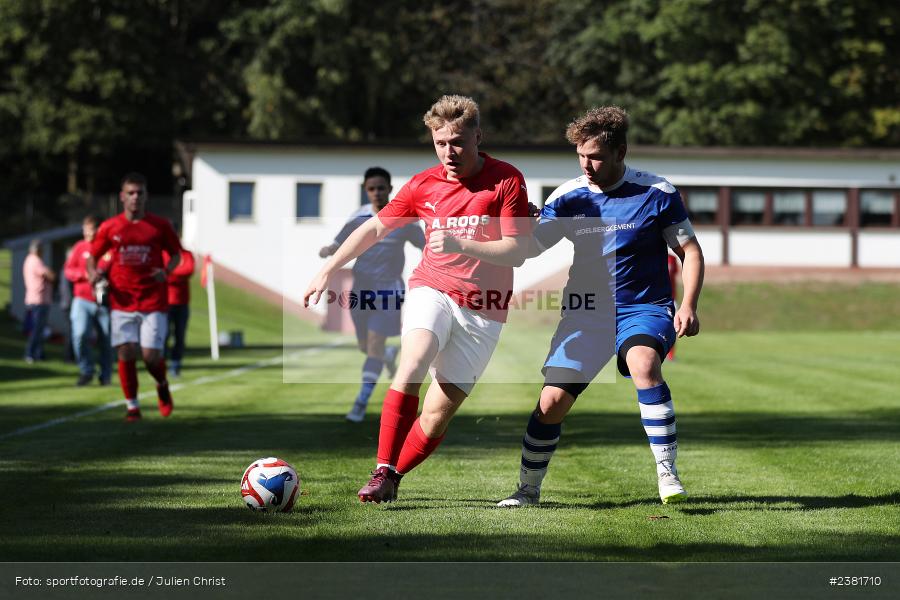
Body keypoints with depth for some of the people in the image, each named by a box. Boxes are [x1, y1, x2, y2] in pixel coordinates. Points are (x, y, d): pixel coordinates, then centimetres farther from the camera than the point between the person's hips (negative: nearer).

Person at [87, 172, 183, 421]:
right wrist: (93, 273, -8)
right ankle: (132, 405, 9)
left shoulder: (160, 225, 2)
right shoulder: (109, 227, 3)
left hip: (153, 303, -1)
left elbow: (176, 253, 11)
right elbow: (93, 256, 13)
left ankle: (162, 386, 26)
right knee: (126, 353, -7)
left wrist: (166, 271, -9)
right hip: (122, 303, 1)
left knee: (151, 355, -7)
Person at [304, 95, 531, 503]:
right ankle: (383, 472, -27)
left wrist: (462, 246, -25)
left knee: (439, 412, -6)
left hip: (483, 311, -1)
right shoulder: (424, 185, 4)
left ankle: (392, 478, 14)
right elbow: (375, 227, 16)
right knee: (412, 365, -28)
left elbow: (517, 251, -11)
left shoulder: (507, 181, -6)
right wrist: (328, 271, 13)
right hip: (432, 290, 1)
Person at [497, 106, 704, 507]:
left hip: (644, 309, -3)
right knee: (551, 402, -6)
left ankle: (667, 474, -26)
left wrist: (688, 305, -13)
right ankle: (528, 489, 16)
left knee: (643, 363, -35)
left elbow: (690, 251, 0)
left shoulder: (656, 194, -7)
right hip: (586, 314, 3)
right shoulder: (567, 197, 0)